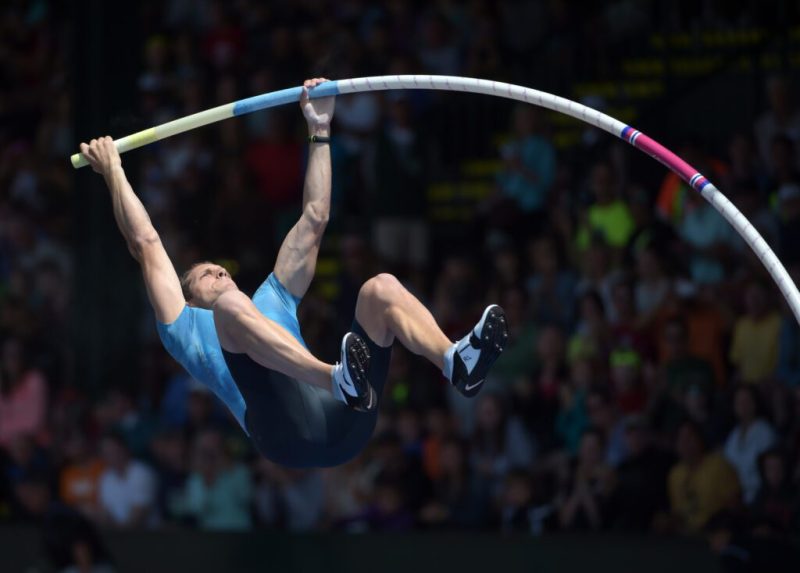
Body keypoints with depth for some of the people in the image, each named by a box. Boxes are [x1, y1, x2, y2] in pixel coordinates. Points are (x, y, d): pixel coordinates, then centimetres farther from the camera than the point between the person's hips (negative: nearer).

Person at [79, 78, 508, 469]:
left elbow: (314, 220, 42)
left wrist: (320, 132, 42)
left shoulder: (272, 304, 43)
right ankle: (340, 381, -52)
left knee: (381, 288, -6)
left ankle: (459, 363, -39)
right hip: (286, 430, -5)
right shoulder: (190, 329, 33)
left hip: (343, 422, 5)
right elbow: (145, 244, 28)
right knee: (231, 304, -24)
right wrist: (113, 172, 31)